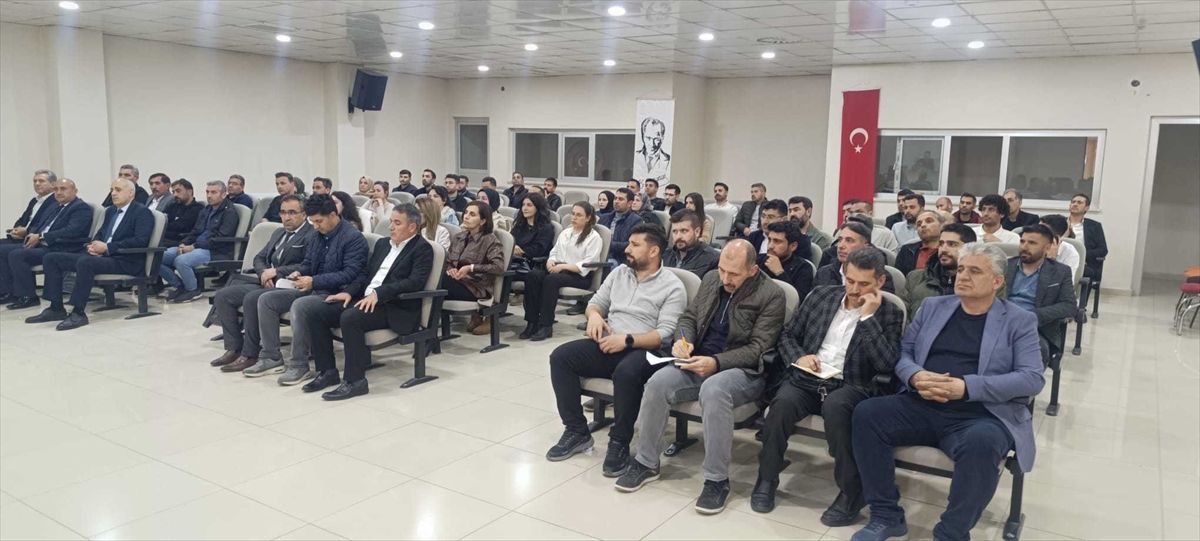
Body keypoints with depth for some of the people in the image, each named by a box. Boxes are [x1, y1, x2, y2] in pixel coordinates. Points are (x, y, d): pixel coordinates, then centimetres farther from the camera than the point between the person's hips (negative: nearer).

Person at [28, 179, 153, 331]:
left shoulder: (143, 212, -5)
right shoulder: (111, 211, 23)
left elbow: (141, 240, -18)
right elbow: (100, 234, 27)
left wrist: (107, 247, -19)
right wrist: (94, 245, 2)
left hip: (125, 261, -9)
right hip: (102, 255, 9)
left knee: (85, 262, -36)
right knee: (51, 258, 2)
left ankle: (78, 313, -29)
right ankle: (56, 308, 1)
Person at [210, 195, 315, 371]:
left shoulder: (312, 235, -6)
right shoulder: (278, 233, 23)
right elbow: (259, 258, 22)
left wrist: (276, 271, -16)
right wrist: (264, 274, -2)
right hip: (266, 282, 9)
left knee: (251, 299, -32)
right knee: (222, 295, -4)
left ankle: (249, 355, -20)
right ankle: (234, 348, -1)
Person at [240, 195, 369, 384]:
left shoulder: (353, 238, -12)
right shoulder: (318, 234, 14)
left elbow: (350, 274, -20)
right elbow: (308, 262, 24)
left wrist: (314, 281, -24)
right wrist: (299, 272, -1)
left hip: (335, 294, -9)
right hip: (313, 289, 9)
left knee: (299, 305, -35)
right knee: (266, 299, -1)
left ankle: (299, 365, -21)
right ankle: (271, 357, 4)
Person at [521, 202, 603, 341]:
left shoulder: (594, 237, 1)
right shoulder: (565, 233, 24)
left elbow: (587, 265, -10)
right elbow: (554, 252, 23)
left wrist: (563, 266, -17)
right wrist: (551, 261, -2)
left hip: (580, 276, -6)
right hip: (558, 269, 6)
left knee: (551, 279, -36)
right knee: (532, 276, -24)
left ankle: (546, 326, -32)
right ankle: (532, 322, -26)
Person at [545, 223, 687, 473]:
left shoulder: (672, 286, -4)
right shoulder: (619, 273, 15)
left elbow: (665, 333, -14)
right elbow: (596, 302, 22)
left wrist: (627, 340, -25)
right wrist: (594, 315, -3)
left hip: (644, 351, -6)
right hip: (607, 346, 6)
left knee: (626, 372, -39)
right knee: (560, 356, -15)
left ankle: (619, 442, -19)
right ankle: (577, 431, -7)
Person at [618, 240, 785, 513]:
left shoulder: (771, 295, -9)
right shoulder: (711, 279, 9)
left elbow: (757, 349, -13)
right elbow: (689, 316, 17)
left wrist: (716, 363, -25)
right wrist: (683, 339, -6)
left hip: (743, 369, -5)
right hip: (700, 361, 6)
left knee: (713, 390, -38)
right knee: (658, 382, -22)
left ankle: (717, 479, -24)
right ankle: (646, 462, -4)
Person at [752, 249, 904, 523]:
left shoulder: (890, 314, 3)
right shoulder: (821, 295, 12)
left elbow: (887, 365, -11)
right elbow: (787, 336, 18)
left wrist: (868, 317, -13)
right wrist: (798, 357, -4)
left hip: (850, 386, -2)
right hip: (807, 379, 3)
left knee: (835, 406, -37)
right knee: (782, 402, -31)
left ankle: (851, 492, -20)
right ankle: (767, 478, -9)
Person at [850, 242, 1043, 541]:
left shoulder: (1019, 321, 6)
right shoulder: (933, 307, 16)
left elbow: (1032, 379, -6)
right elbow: (903, 352, 14)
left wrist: (966, 387, -18)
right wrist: (915, 376, -12)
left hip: (981, 416, -3)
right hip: (920, 407, 4)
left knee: (981, 443, -37)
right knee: (866, 413, -21)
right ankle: (886, 515, -8)